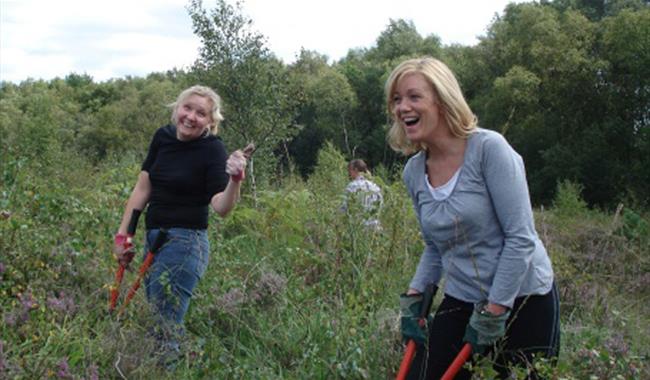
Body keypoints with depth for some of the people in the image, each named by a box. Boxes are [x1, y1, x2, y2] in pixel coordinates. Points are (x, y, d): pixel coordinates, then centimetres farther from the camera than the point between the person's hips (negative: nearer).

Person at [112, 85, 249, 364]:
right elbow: (142, 189, 9)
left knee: (165, 327, -7)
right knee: (153, 321, 18)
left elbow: (221, 207, -23)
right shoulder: (163, 137, 4)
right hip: (153, 238, 7)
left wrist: (235, 180, -41)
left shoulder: (212, 150, -13)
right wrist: (122, 235, 7)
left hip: (185, 243, -7)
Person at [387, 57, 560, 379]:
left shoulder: (488, 148, -17)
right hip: (460, 303, 5)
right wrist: (414, 296, 3)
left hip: (522, 301, -5)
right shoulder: (413, 172, 2)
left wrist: (494, 312, -17)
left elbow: (520, 238, -18)